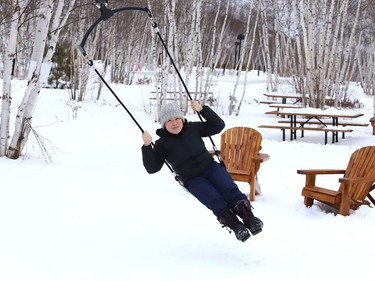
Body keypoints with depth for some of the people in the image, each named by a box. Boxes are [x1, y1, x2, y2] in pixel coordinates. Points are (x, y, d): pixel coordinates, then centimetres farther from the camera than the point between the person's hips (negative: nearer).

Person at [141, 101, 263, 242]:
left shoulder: (193, 128, 9)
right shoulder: (162, 144, 2)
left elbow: (218, 125, 8)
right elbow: (152, 168, -2)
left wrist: (202, 110, -3)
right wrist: (147, 146, -15)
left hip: (211, 167, 2)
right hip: (192, 180, -2)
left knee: (229, 188, -26)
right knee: (215, 200, -28)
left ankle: (248, 216, -39)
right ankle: (235, 225, -40)